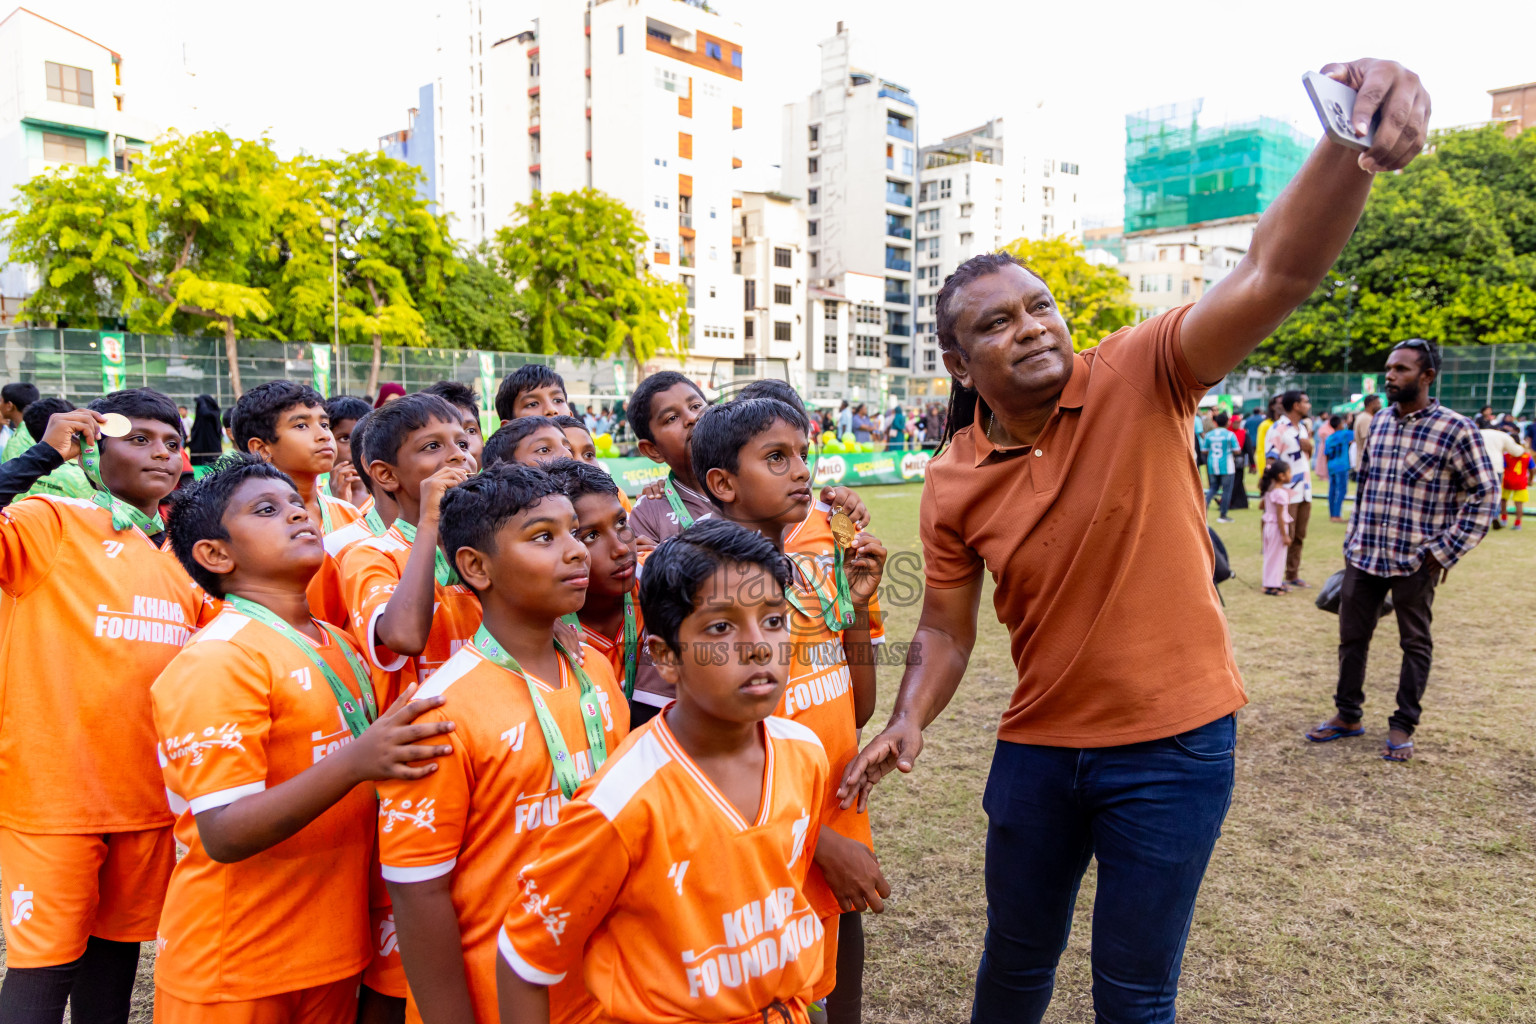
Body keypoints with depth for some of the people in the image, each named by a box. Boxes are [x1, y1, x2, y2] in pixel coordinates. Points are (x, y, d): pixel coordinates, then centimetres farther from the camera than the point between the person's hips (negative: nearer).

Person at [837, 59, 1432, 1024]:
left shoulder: (1138, 378, -14)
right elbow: (946, 630, 2)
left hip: (1174, 744, -2)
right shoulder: (953, 483, -5)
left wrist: (1350, 147, -47)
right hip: (1039, 746, 3)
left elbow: (1277, 274, -29)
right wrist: (908, 722, -16)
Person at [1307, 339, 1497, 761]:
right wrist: (1352, 539, 14)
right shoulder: (1379, 423, 8)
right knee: (1352, 636, 11)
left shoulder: (1455, 429, -9)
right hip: (1363, 555, 5)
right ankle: (1347, 715, 25)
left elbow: (1485, 493, -7)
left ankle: (1403, 726, 21)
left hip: (1415, 562, -5)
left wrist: (1445, 551, -11)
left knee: (1415, 644, 9)